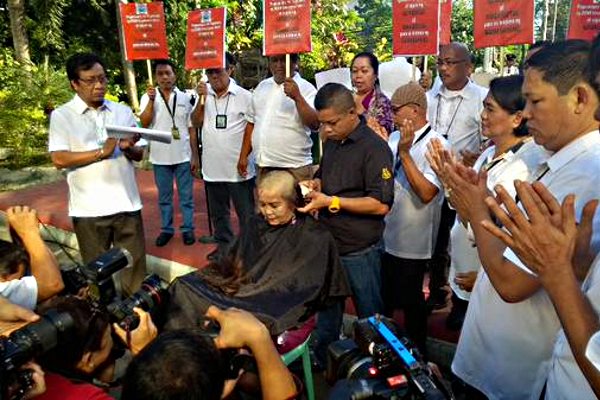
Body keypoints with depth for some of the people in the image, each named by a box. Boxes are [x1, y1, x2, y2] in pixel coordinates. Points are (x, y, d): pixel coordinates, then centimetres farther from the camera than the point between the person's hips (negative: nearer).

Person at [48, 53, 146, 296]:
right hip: (89, 209, -2)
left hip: (127, 202, 3)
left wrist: (128, 148, -13)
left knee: (135, 265, 9)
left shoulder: (123, 112, 9)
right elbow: (59, 159, -10)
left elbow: (139, 155, 10)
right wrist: (102, 151, -15)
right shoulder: (62, 116, 0)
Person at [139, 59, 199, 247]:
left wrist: (195, 156, 2)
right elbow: (144, 123, -13)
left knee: (186, 196, 8)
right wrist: (151, 100, -23)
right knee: (164, 197, 13)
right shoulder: (148, 97, 0)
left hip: (183, 157, 0)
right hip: (160, 158, 0)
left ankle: (187, 229, 21)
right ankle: (166, 229, 25)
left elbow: (191, 129, 5)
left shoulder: (184, 98, 2)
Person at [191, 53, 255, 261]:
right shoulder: (203, 94, 7)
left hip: (238, 167, -4)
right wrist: (201, 99, -13)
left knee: (246, 212, 5)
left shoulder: (244, 96, -6)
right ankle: (224, 244, 33)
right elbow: (196, 122, 1)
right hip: (212, 167, 5)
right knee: (218, 212, 17)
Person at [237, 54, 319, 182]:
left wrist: (297, 97, -28)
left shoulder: (306, 88, -4)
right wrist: (243, 156, 14)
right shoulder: (262, 86, 13)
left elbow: (314, 123, -17)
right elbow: (252, 123, 17)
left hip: (295, 168, -5)